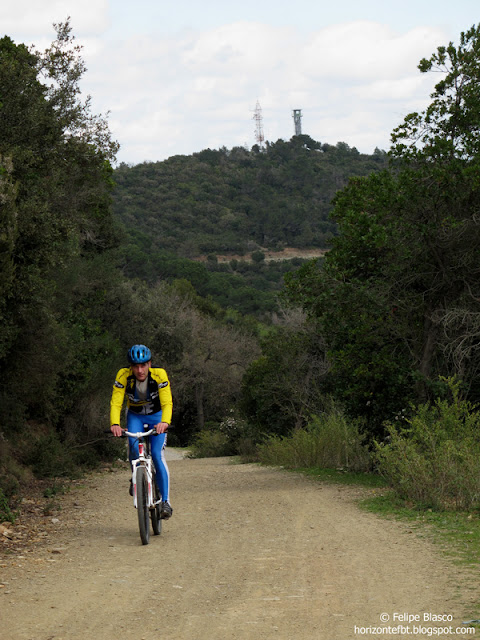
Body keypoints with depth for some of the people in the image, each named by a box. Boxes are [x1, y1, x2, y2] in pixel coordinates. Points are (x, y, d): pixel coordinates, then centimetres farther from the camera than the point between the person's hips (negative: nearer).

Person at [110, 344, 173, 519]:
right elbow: (116, 403, -31)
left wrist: (164, 422, -54)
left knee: (157, 455, -17)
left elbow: (167, 403, -34)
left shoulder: (159, 375, -28)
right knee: (134, 447, -27)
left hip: (156, 416, -1)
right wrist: (115, 424, -49)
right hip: (135, 416, 1)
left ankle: (165, 501, -10)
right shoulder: (123, 376, -26)